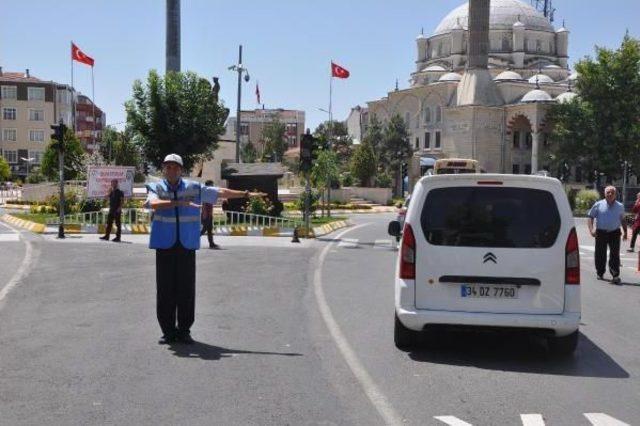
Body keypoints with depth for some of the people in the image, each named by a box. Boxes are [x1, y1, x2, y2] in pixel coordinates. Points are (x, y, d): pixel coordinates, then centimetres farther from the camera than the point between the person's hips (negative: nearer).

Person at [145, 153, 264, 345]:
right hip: (164, 245, -1)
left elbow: (221, 192, 12)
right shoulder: (156, 187, 3)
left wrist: (246, 194, 13)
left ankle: (184, 331, 10)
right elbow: (153, 203, -19)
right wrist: (179, 203, -29)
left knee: (186, 289, 1)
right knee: (165, 289, 1)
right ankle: (168, 331, 10)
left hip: (187, 245, 1)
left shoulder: (194, 188, 8)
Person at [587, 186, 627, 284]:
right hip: (601, 233, 0)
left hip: (614, 233, 1)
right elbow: (590, 217, 3)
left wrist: (625, 232, 13)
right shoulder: (598, 205, 2)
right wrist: (591, 229, -11)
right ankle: (600, 273, 23)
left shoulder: (620, 206, 10)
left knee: (615, 255, -7)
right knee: (600, 254, 6)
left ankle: (615, 276, -10)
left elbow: (623, 220, 20)